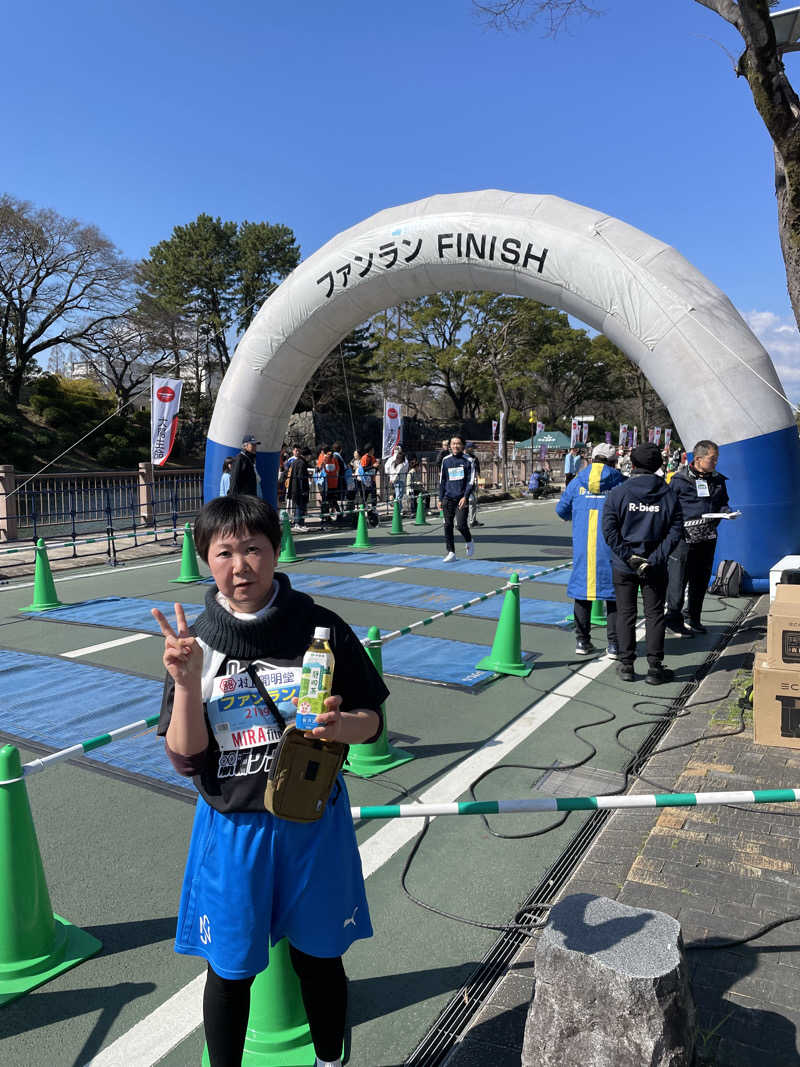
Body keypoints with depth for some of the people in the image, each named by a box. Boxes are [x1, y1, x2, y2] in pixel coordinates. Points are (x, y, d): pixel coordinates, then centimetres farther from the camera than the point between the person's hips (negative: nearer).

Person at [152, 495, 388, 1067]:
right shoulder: (194, 643, -8)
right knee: (230, 969, 16)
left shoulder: (321, 628, -11)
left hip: (314, 820, 0)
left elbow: (372, 721, -2)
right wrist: (187, 684, -24)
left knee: (318, 956, 18)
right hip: (233, 827, 0)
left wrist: (341, 726, -24)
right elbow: (185, 759, -9)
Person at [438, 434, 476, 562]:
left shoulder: (468, 460, 0)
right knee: (448, 525, 0)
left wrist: (465, 497, -13)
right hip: (448, 498, 3)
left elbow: (471, 481, -2)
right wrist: (440, 499, 9)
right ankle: (451, 552, 8)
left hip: (461, 498, -3)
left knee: (461, 524, -10)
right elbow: (442, 481, 13)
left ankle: (469, 542, 19)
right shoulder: (446, 460, 8)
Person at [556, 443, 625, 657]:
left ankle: (582, 641, 15)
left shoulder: (577, 482, 6)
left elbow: (561, 509, 12)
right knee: (613, 593, 6)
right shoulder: (620, 482, 0)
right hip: (611, 546, -2)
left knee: (583, 589, 11)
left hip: (582, 546, 2)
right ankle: (614, 644, 7)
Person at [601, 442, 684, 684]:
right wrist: (655, 558, -10)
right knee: (654, 615, 8)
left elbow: (609, 530, -12)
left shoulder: (617, 493, -5)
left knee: (625, 614, 9)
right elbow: (675, 530, -6)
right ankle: (655, 667, 10)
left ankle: (626, 664, 13)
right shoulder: (668, 495, 0)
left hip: (623, 566, -1)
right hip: (655, 568, 1)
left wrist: (628, 556, -11)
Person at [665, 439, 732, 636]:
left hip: (708, 537, 6)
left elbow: (723, 503, 22)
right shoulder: (679, 479, -5)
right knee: (678, 579, -4)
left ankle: (693, 618, 24)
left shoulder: (718, 480, 11)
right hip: (685, 536, -6)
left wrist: (725, 511, 0)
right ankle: (674, 619, 7)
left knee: (701, 579, 12)